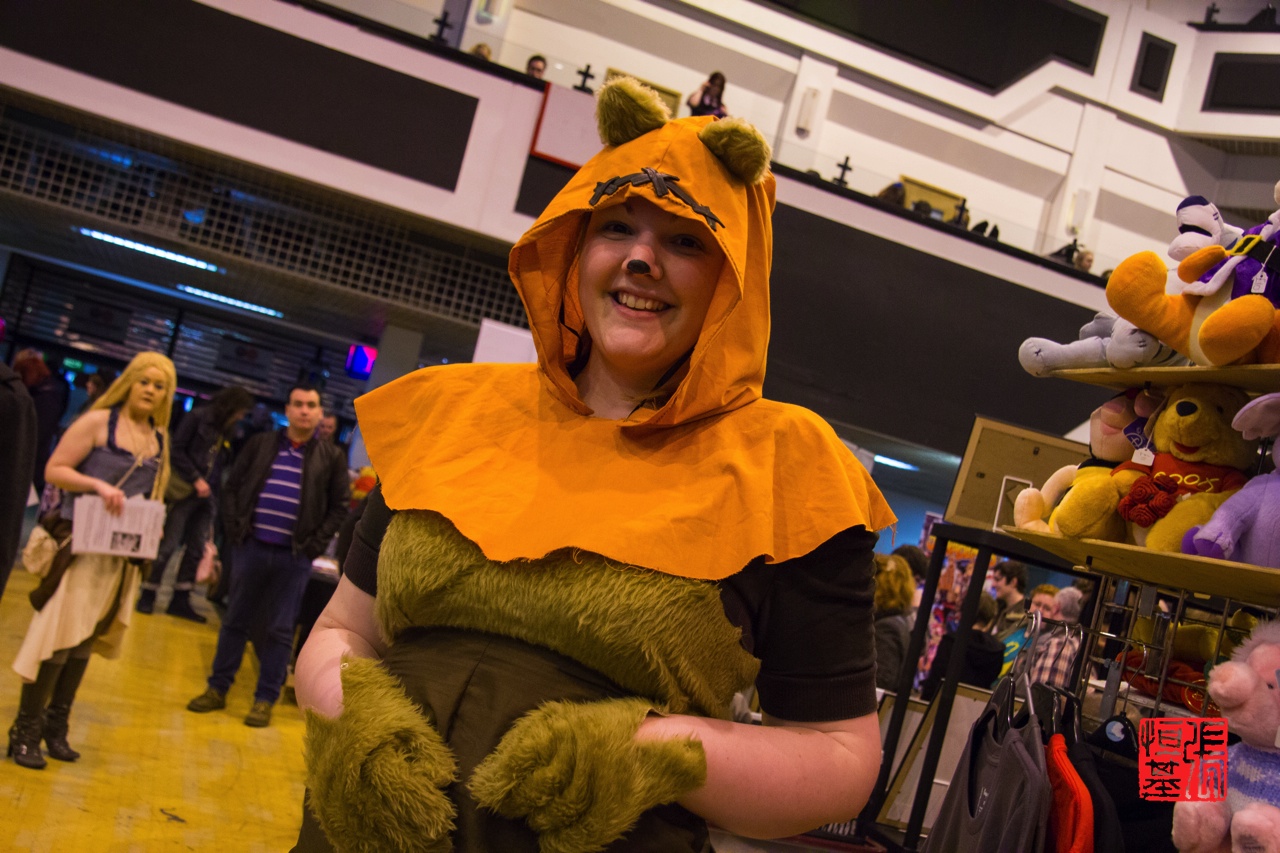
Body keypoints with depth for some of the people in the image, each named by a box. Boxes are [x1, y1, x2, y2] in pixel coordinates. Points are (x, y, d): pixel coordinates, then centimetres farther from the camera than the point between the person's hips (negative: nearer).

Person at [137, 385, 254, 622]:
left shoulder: (226, 430, 13)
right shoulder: (198, 418, -4)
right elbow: (177, 451, -8)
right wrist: (196, 480, -15)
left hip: (205, 494, 6)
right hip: (185, 492, -6)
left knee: (196, 549, 6)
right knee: (168, 545, -3)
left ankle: (180, 600, 12)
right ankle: (147, 596, 7)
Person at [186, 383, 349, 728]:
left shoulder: (330, 457, 3)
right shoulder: (261, 444, 6)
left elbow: (339, 506, 4)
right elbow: (232, 487, 8)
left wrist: (316, 543, -4)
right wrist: (234, 529, -2)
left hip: (294, 556, -1)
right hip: (252, 546, 2)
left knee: (280, 630, 4)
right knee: (235, 620, 10)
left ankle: (266, 699, 13)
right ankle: (217, 689, 22)